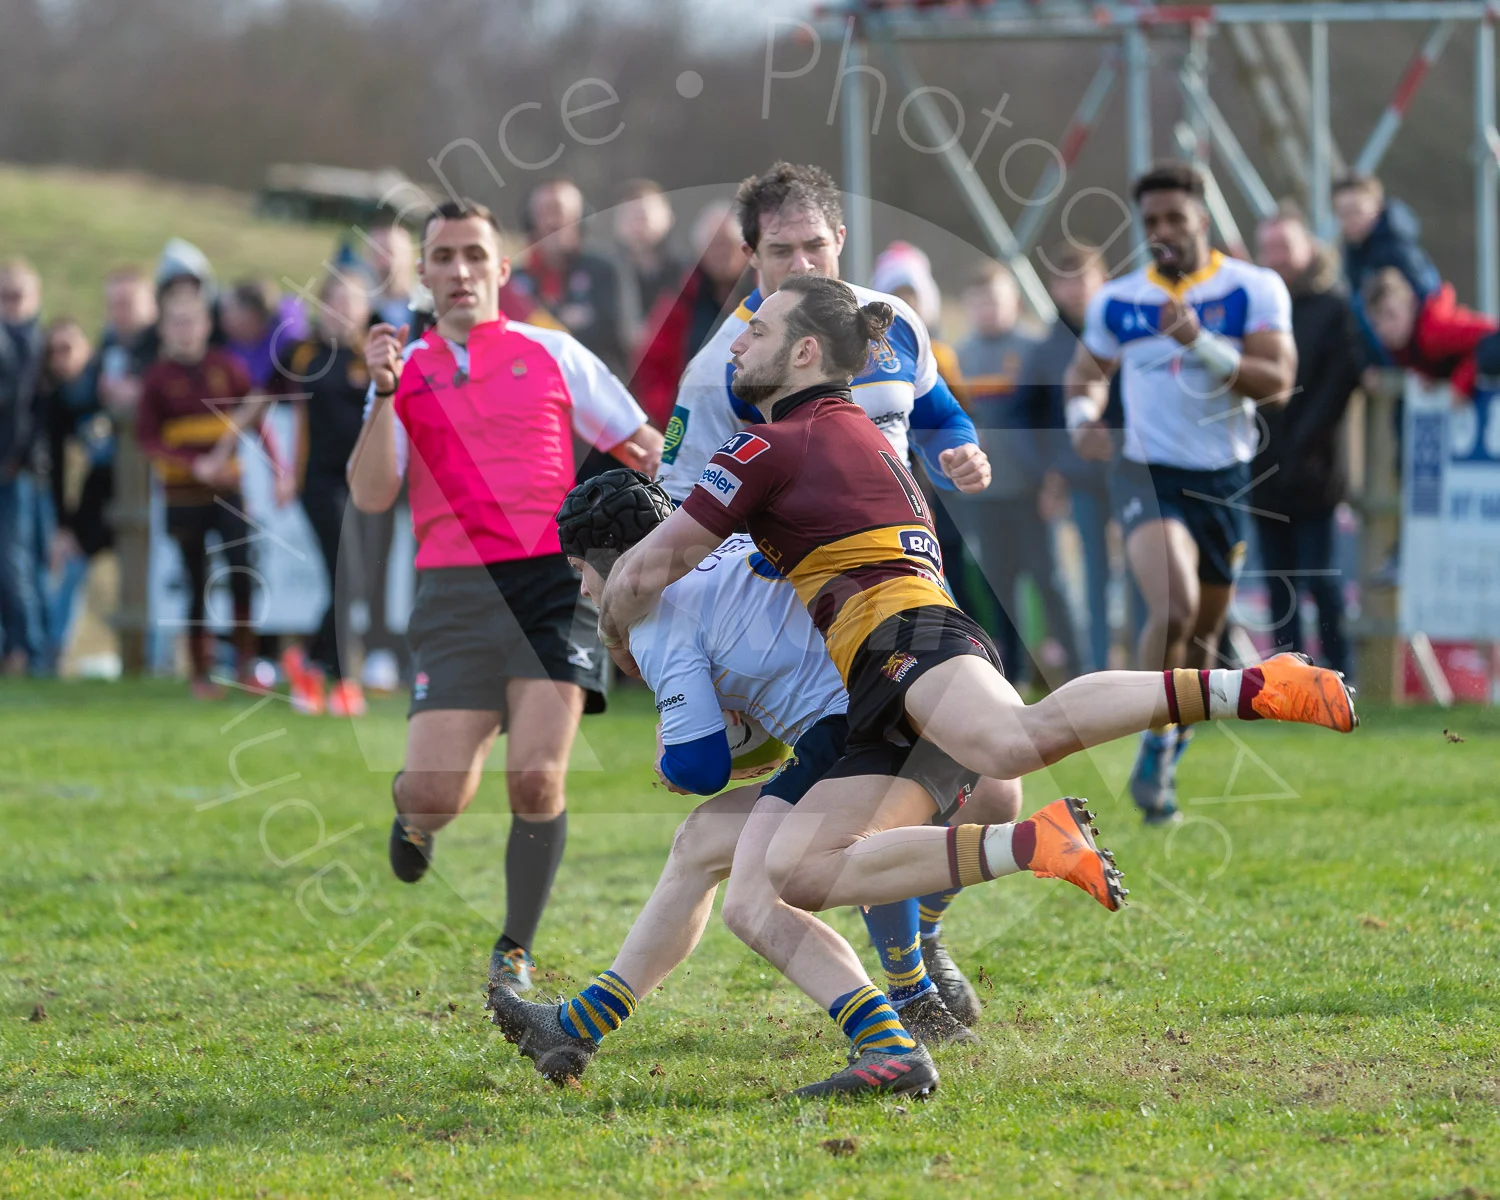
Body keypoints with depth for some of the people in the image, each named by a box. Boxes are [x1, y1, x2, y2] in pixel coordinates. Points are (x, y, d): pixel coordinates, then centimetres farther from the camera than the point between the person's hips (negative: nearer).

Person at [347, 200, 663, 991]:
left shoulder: (551, 354, 12)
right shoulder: (405, 373, 12)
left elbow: (646, 450, 18)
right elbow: (370, 496, 0)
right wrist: (383, 393, -9)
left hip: (552, 578, 0)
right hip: (456, 592, 0)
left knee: (536, 777, -16)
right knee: (436, 792, -11)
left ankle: (516, 952, 5)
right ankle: (414, 816, 30)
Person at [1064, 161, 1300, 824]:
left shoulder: (1253, 289, -4)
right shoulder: (1117, 300, 2)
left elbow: (1277, 382, -15)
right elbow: (1088, 368, 19)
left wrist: (1200, 342, -26)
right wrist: (1083, 415, -3)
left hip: (1225, 481, 1)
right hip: (1148, 473, -1)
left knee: (1203, 633, 12)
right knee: (1174, 609, -26)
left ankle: (1172, 752, 34)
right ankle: (1154, 747, -11)